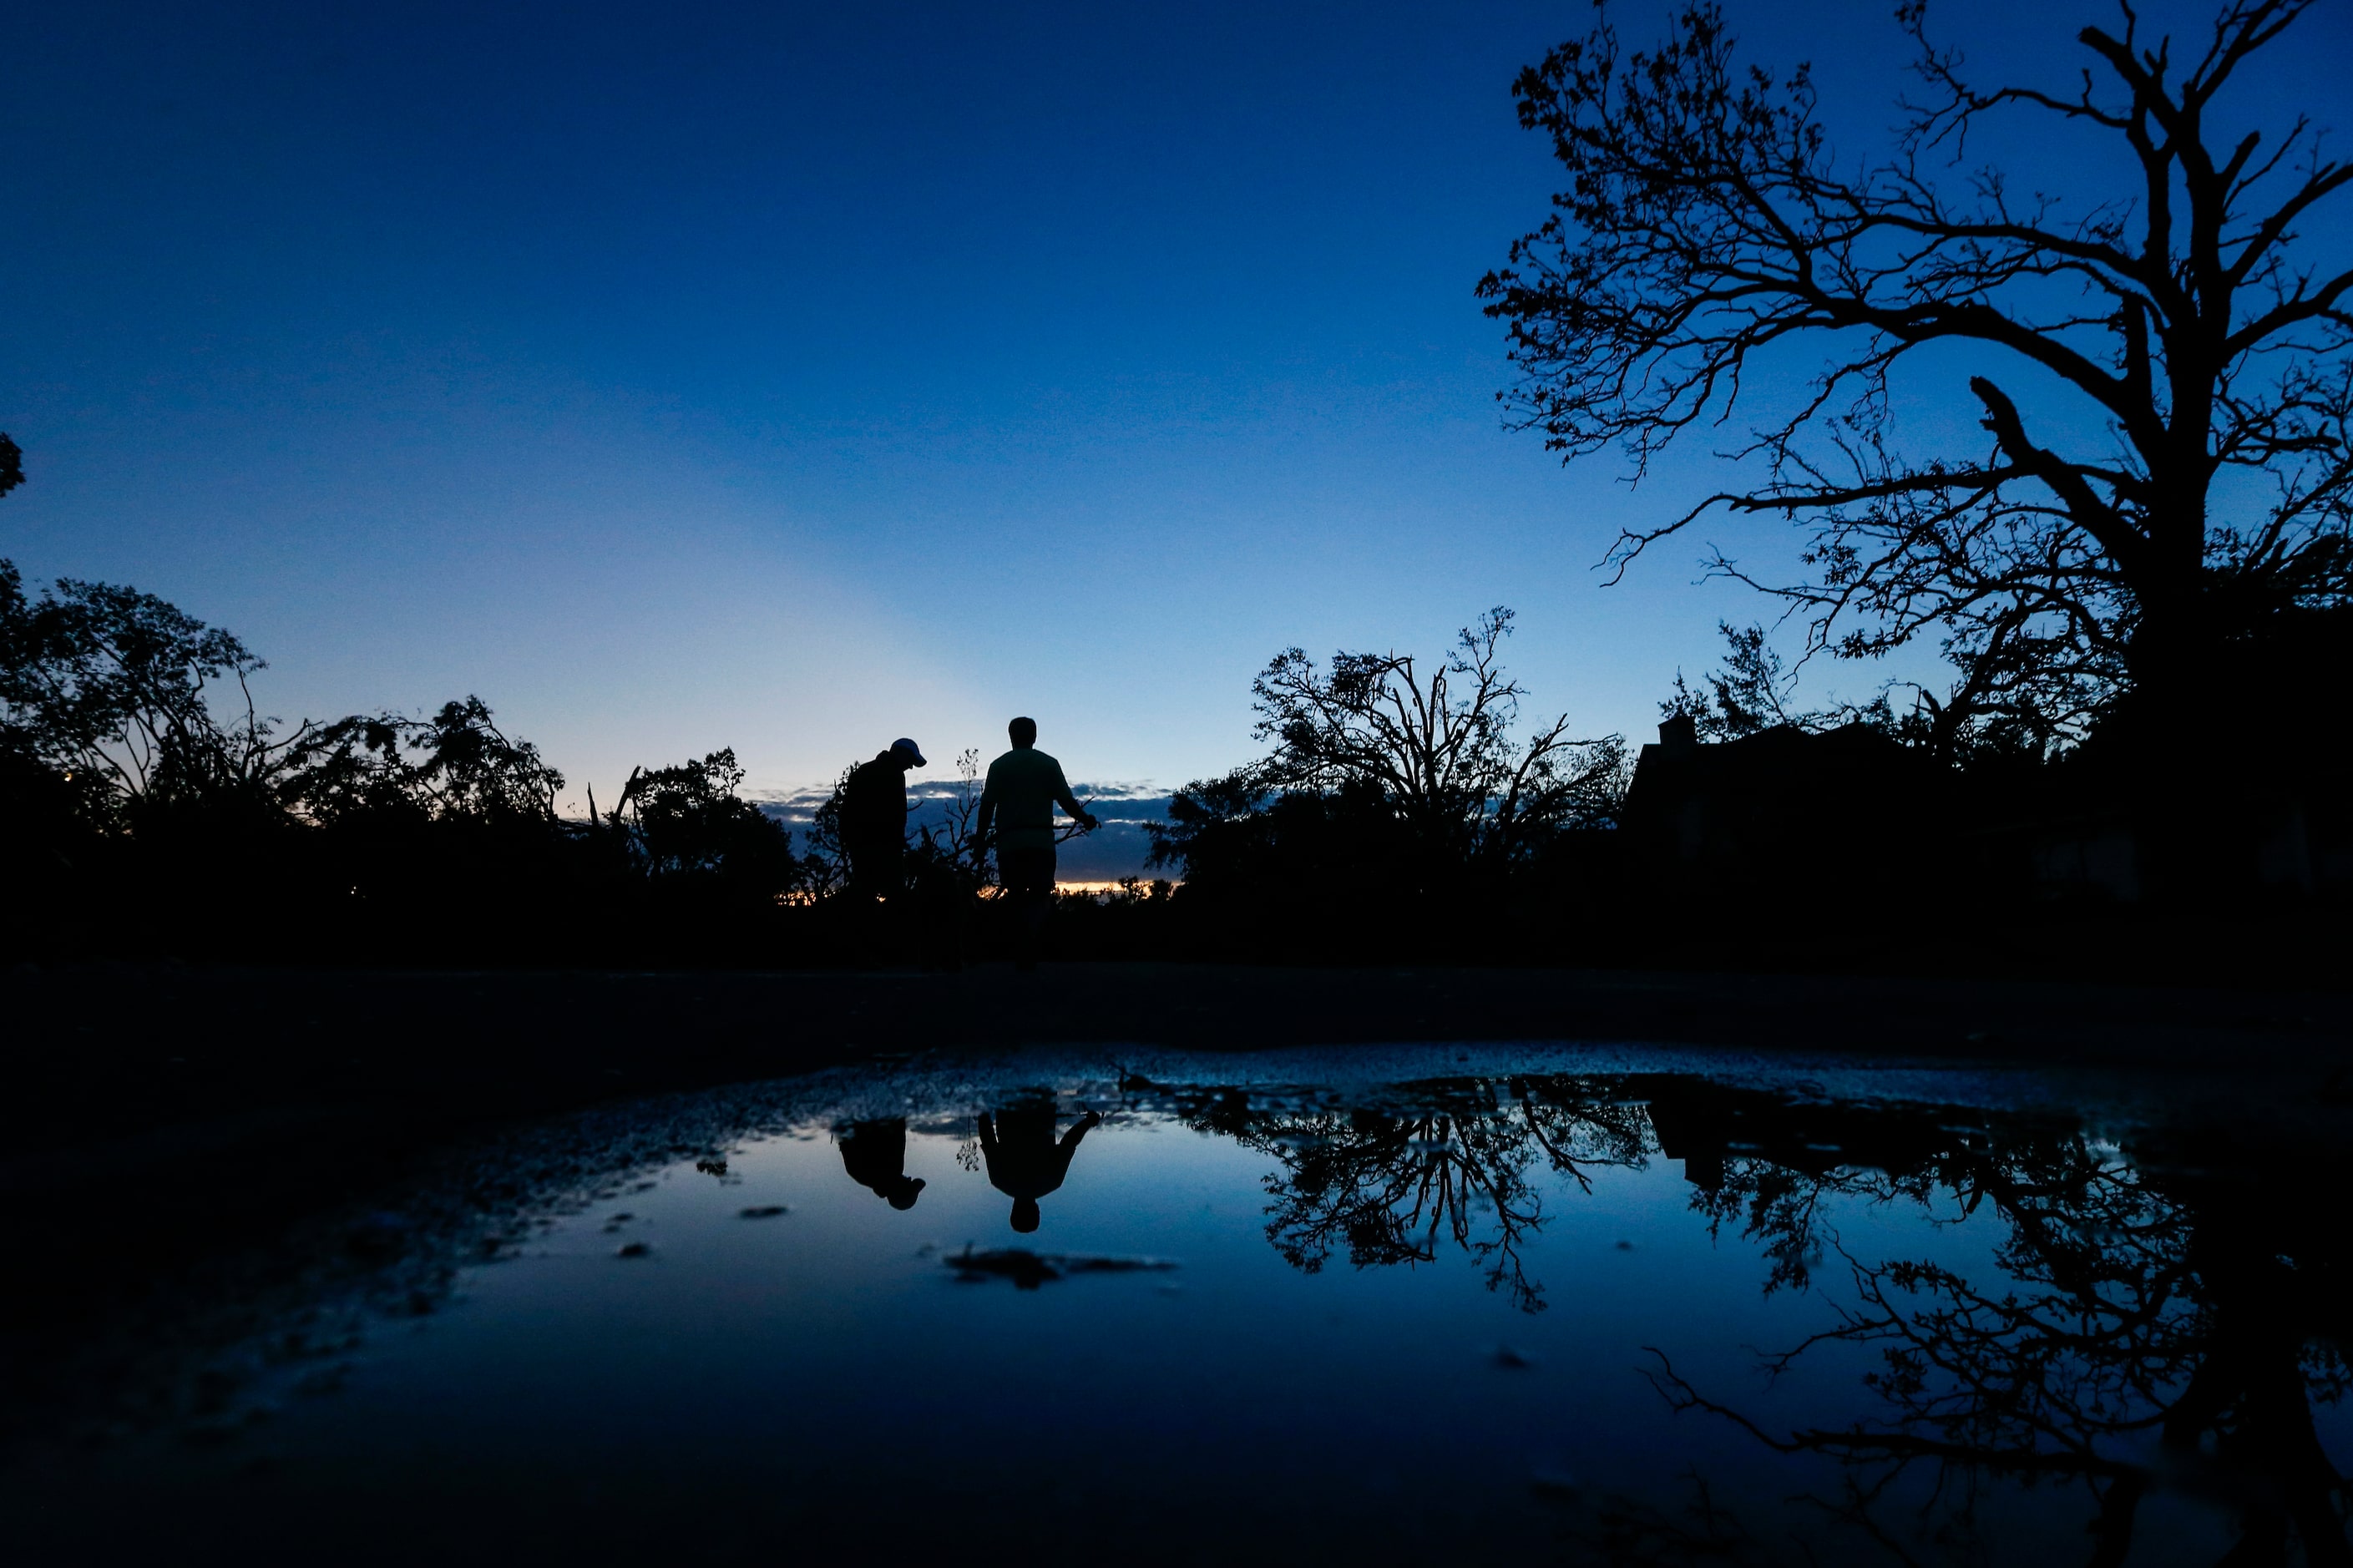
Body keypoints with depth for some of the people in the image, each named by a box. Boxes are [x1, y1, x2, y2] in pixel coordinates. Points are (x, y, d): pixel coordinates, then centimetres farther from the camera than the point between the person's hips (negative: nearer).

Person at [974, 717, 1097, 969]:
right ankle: (1029, 953, -16)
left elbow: (987, 804, 2)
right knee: (1040, 898, 2)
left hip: (1009, 842, 1)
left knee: (1017, 899, 10)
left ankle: (1023, 955, 6)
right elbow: (1066, 800, 2)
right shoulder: (1049, 764, 7)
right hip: (1042, 841, -1)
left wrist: (980, 838, 9)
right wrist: (1086, 820, 18)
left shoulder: (999, 766, 9)